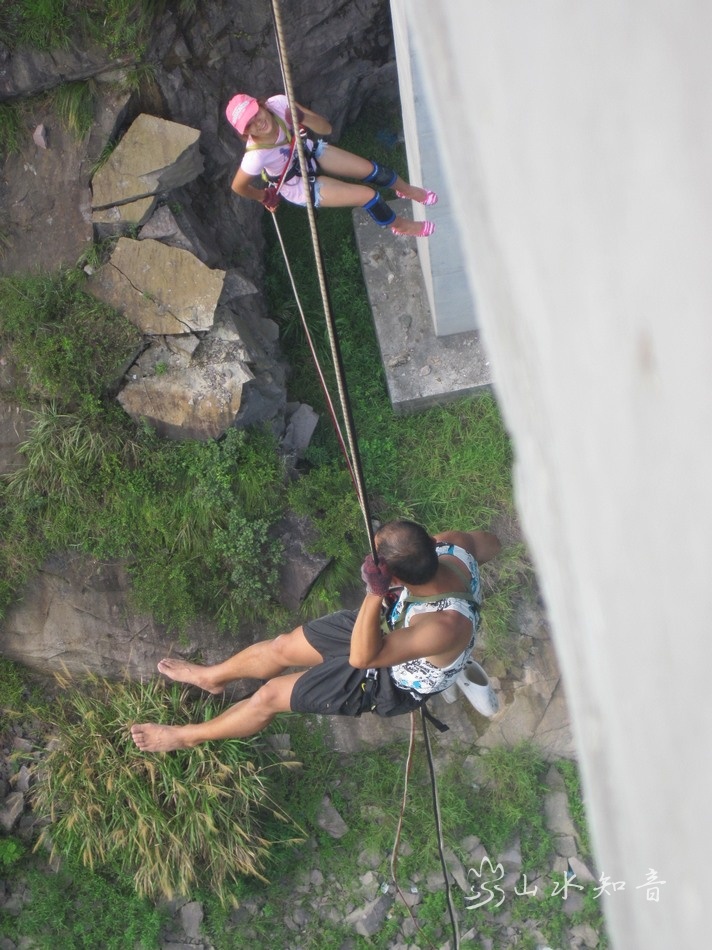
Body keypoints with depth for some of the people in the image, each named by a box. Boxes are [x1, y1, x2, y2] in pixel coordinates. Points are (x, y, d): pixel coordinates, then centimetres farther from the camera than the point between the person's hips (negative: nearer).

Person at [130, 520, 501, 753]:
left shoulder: (448, 627, -46)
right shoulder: (452, 544, -28)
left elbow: (363, 656, -41)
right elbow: (489, 542, -4)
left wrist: (376, 594, -54)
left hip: (389, 682, -7)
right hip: (385, 628, 7)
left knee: (271, 695, 2)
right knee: (283, 646, 17)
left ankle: (188, 736, 29)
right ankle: (212, 675, 48)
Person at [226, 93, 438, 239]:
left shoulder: (278, 103, -30)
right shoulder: (256, 155, -41)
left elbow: (326, 128, -21)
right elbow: (238, 187, -21)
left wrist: (302, 116, -42)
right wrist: (266, 197, -3)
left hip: (309, 152, 5)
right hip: (300, 187, -4)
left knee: (371, 169, 8)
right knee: (368, 195, -5)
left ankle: (408, 190, 45)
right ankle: (401, 225, 29)